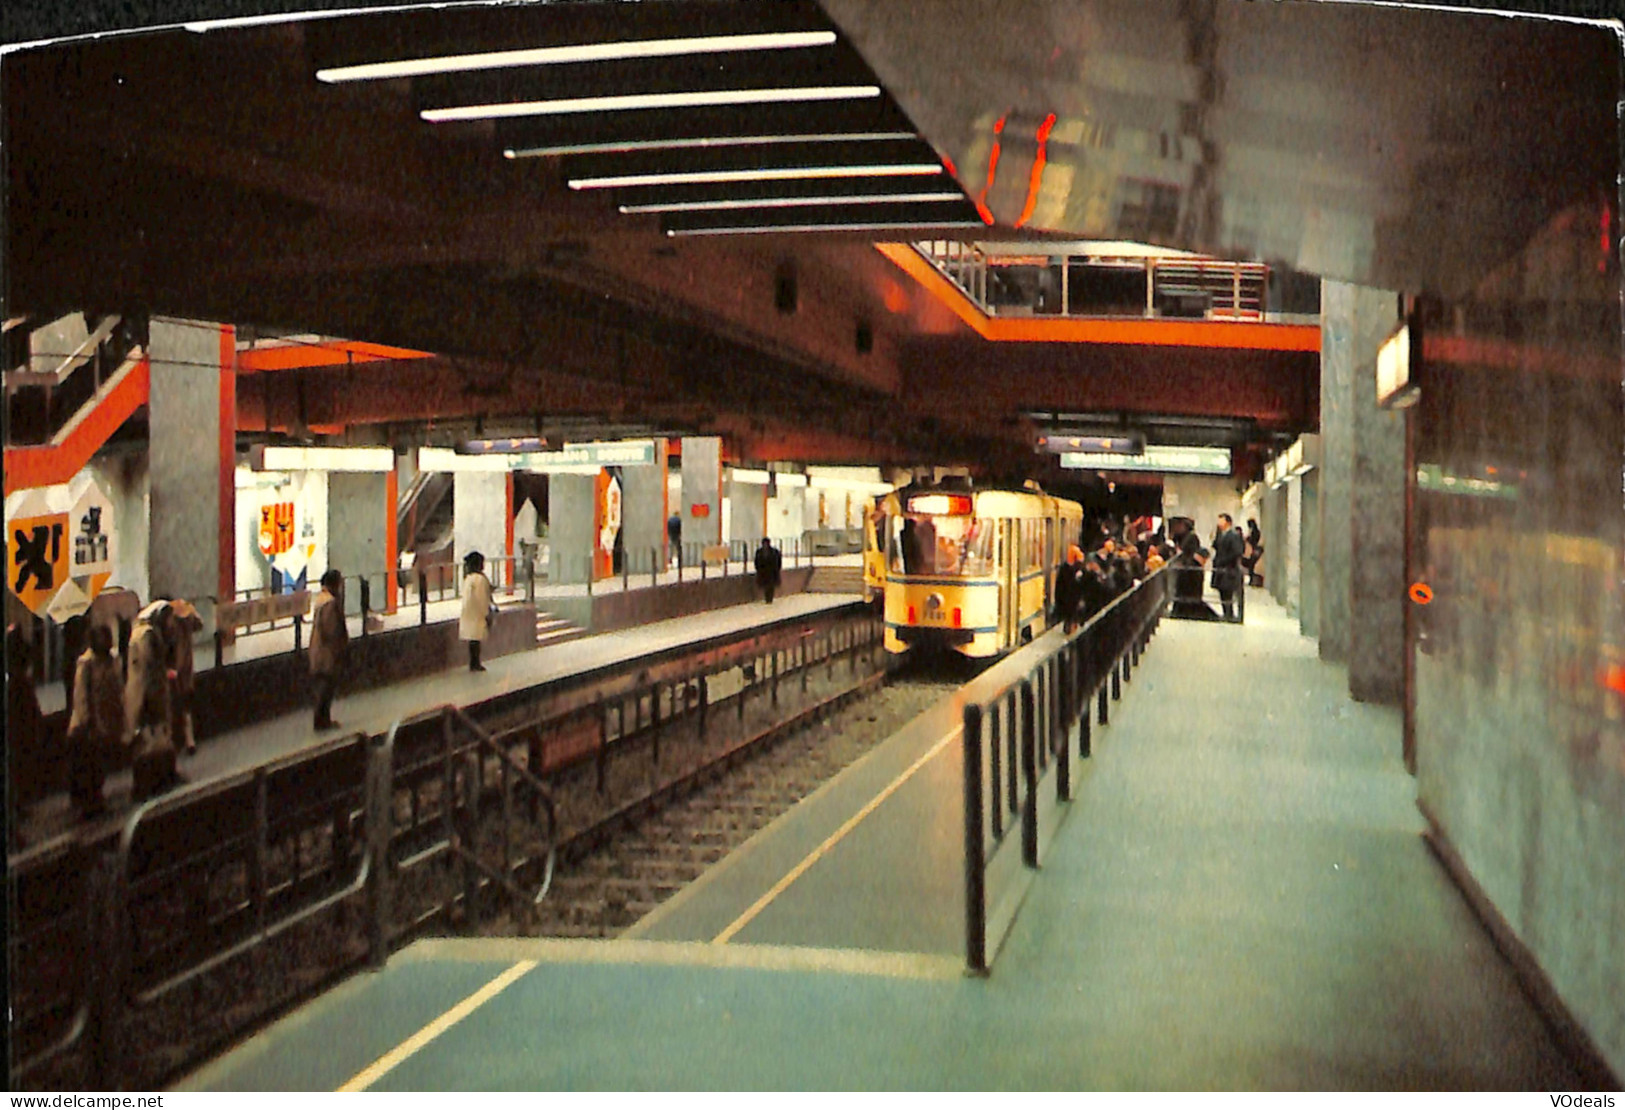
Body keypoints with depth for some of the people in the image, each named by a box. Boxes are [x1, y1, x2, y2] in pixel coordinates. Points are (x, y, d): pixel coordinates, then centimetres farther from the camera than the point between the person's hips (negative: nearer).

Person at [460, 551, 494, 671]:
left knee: (473, 639, 12)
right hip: (478, 613, -8)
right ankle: (475, 664, -1)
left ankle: (473, 663, 16)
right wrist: (487, 614, -12)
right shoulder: (480, 578, -16)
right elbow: (482, 598, -17)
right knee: (476, 639, -3)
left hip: (468, 612, 8)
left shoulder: (468, 577, 10)